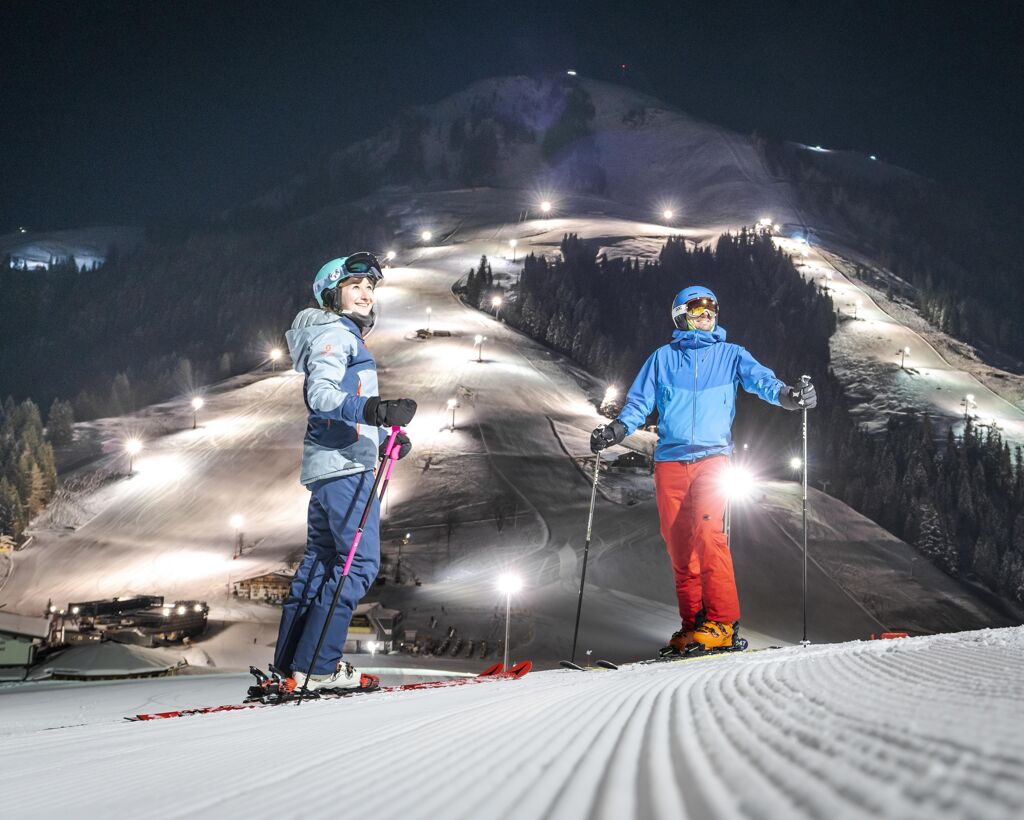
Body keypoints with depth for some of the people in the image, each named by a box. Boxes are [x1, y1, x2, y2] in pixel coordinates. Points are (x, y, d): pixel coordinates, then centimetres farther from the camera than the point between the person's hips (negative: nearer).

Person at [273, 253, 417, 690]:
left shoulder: (345, 337, 24)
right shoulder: (335, 333, -7)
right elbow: (320, 394, -22)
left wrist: (385, 438, 15)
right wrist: (375, 410, -35)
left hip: (324, 468, 11)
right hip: (344, 464, -11)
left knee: (320, 562, 13)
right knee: (360, 563, -12)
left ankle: (289, 664, 17)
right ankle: (317, 666, -13)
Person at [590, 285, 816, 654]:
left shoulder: (731, 355, 13)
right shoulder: (663, 357, 16)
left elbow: (760, 378, -3)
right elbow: (640, 402, 12)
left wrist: (785, 395, -24)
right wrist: (617, 429, -7)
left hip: (712, 456, -2)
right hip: (670, 459, 2)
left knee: (708, 532, -20)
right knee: (679, 544, 0)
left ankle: (722, 623, -19)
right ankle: (692, 624, 6)